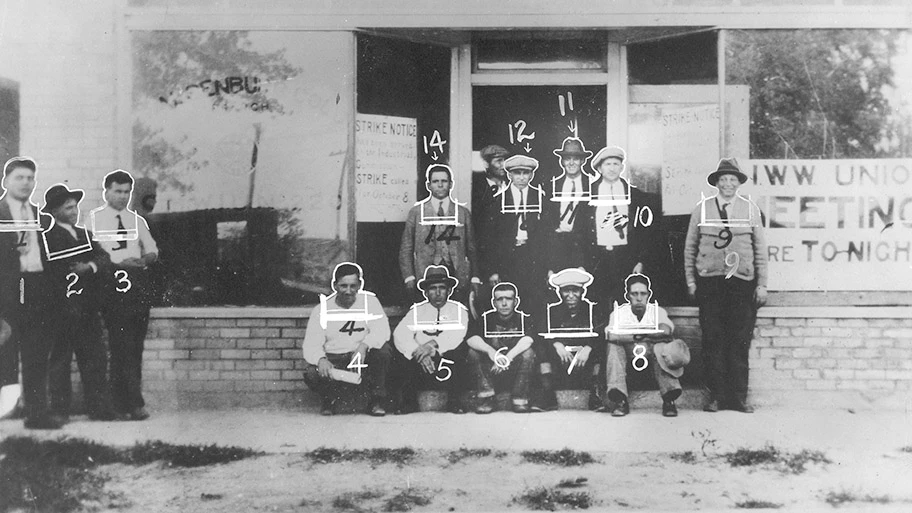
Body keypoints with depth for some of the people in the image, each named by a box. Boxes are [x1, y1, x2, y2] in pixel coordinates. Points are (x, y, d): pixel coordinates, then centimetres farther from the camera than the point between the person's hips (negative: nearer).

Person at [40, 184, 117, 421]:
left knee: (95, 358, 4)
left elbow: (104, 259, 7)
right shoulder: (47, 237, -3)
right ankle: (59, 409, 6)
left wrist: (90, 266, -13)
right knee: (60, 359, 0)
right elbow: (51, 272, -11)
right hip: (61, 310, -6)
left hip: (88, 310, 6)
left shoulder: (85, 234, 18)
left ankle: (100, 408, 8)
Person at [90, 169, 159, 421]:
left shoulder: (137, 221, 18)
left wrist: (144, 259, -6)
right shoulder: (94, 219, 3)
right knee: (122, 346, -11)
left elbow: (152, 251, 17)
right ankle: (134, 403, -12)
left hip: (138, 282, 5)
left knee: (136, 346, 6)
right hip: (112, 284, -5)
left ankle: (125, 402, 14)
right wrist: (118, 264, -17)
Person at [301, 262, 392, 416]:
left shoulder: (369, 301, 1)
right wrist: (321, 360, -32)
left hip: (363, 358, 0)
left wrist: (364, 346, -34)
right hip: (332, 361, 0)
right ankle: (328, 398, 6)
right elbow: (311, 344, -8)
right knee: (311, 373, -30)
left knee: (383, 350, -30)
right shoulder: (322, 309, 1)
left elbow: (382, 330, -13)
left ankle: (378, 400, -9)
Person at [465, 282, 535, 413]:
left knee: (528, 353, -28)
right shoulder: (486, 319, 2)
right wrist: (490, 351, -35)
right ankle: (486, 397, -21)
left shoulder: (523, 319, -1)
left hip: (515, 369, -1)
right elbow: (471, 338, -16)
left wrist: (507, 358, -37)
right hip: (490, 371, 2)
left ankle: (520, 399, -21)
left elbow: (527, 340, -22)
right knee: (473, 352, -21)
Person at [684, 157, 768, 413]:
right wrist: (690, 280, 4)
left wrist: (762, 284, 4)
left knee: (740, 342, -1)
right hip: (709, 281, 0)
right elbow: (690, 246, 10)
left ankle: (738, 397, 6)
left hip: (742, 282, 0)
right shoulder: (702, 209, 7)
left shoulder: (750, 209, 9)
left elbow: (760, 248, 9)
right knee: (712, 340, -1)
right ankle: (716, 395, 5)